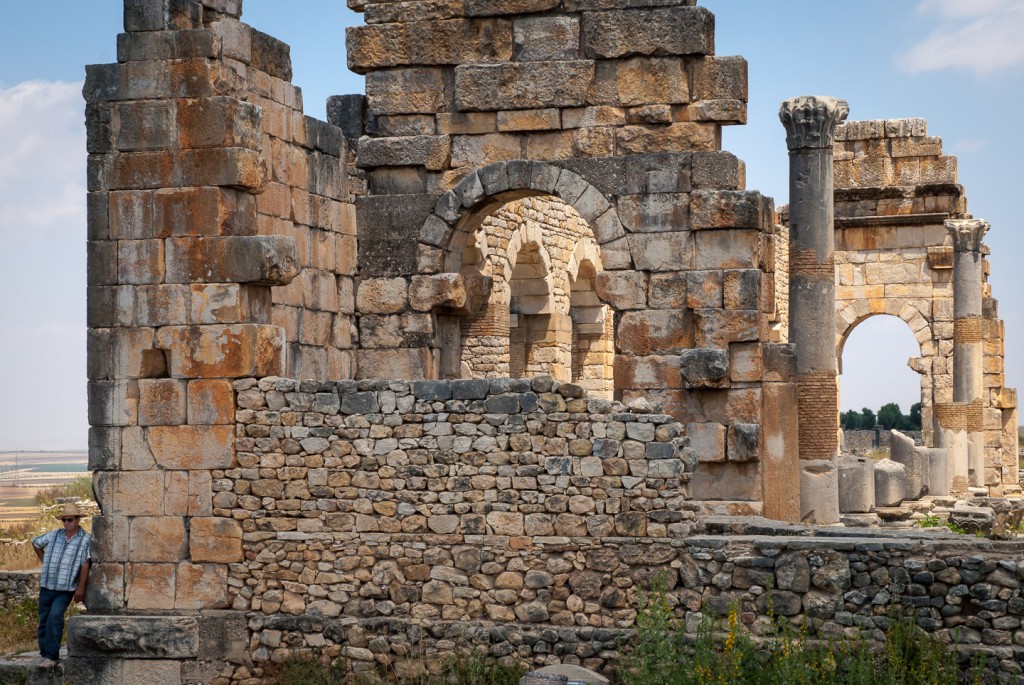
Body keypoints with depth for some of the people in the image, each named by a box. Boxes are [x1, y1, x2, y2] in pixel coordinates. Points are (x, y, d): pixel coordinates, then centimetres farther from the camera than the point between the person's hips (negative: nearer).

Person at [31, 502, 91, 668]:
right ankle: (44, 653, 20)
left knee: (55, 616, -22)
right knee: (43, 620, 7)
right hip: (47, 586, 5)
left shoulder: (86, 539, -7)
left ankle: (51, 655, -19)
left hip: (66, 589, -5)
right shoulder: (54, 535, 7)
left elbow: (85, 564, -12)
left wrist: (81, 588, -17)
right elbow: (36, 543, 24)